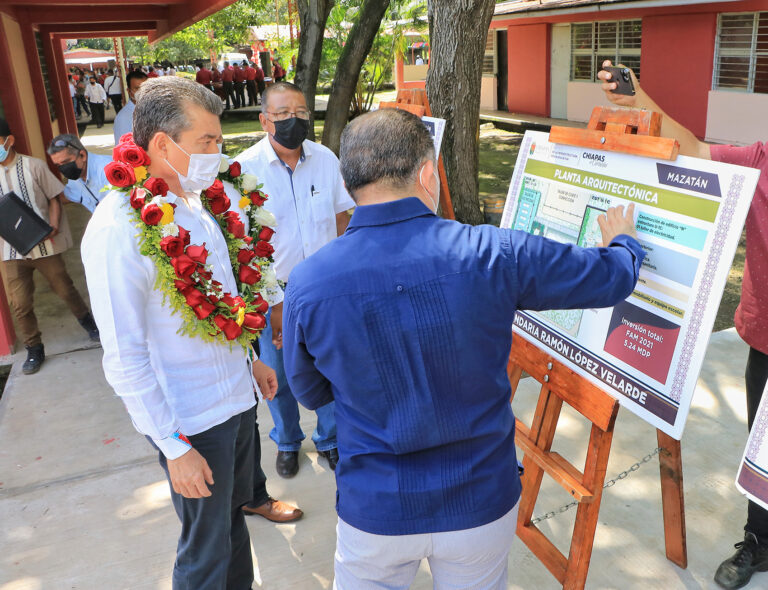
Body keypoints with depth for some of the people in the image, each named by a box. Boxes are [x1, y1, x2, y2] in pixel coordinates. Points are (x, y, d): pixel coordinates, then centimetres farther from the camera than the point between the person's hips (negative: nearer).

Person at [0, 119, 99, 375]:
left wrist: (53, 226, -14)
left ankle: (87, 322, 37)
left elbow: (54, 198, 0)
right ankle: (34, 350, 21)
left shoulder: (33, 166, -4)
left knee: (64, 288, 10)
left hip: (44, 244, -2)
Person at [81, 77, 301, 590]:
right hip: (193, 422, -7)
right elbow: (125, 358, -21)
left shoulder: (194, 203, 2)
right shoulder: (118, 229, -24)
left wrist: (248, 360, 20)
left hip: (238, 396, 8)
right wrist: (174, 449, -18)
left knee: (234, 513, 25)